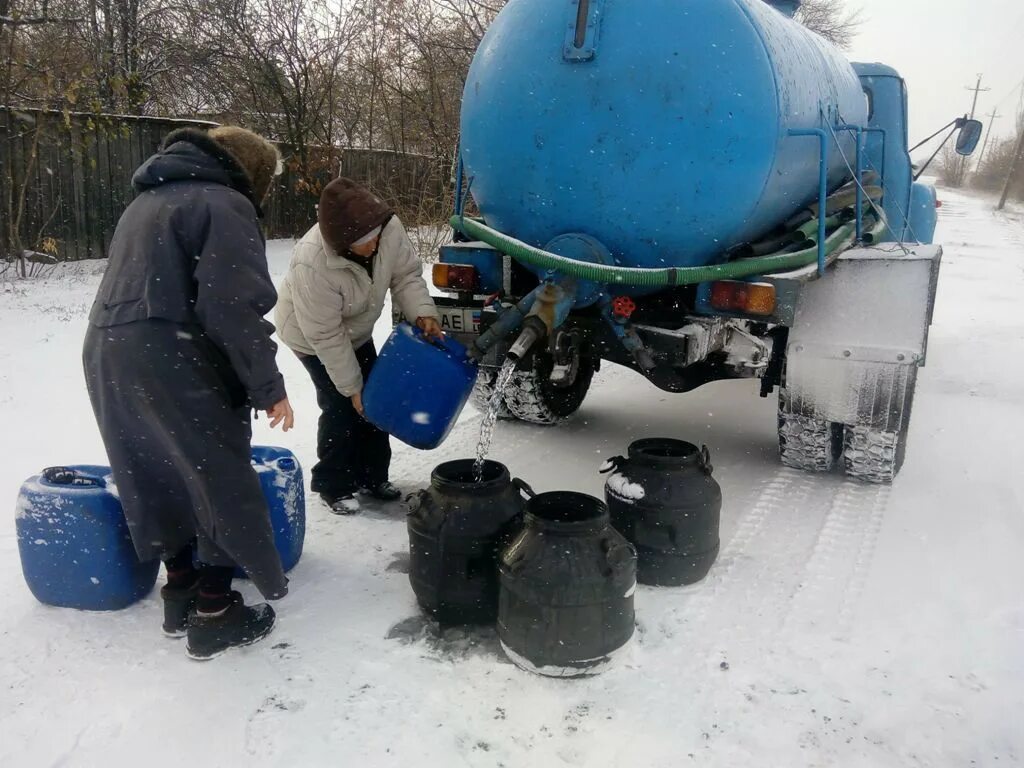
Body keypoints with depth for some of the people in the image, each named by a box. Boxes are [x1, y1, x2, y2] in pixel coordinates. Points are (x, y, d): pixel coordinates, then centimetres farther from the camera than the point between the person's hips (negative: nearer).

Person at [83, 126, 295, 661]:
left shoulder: (149, 200, 24)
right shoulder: (223, 204, -6)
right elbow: (233, 307, -17)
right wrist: (268, 386, -12)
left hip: (106, 351, 9)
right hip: (169, 359, -9)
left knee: (157, 476, 18)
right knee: (221, 482, 2)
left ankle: (181, 594, 31)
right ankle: (214, 615, 8)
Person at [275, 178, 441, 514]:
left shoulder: (389, 228, -28)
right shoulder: (312, 265, -41)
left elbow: (406, 274, -10)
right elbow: (326, 336, -32)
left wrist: (423, 313, -27)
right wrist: (351, 387, -24)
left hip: (356, 330, 6)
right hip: (313, 336, -6)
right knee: (342, 406, -8)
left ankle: (372, 476, 25)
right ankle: (333, 486, 11)